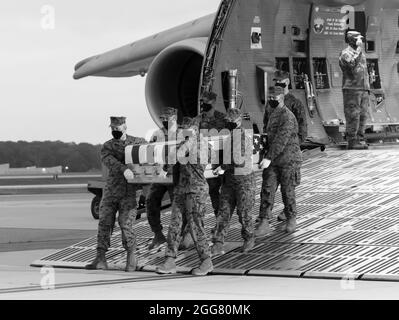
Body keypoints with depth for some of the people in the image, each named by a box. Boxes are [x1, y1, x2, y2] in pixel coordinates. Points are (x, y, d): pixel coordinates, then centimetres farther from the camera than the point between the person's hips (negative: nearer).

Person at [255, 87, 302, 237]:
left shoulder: (288, 117, -15)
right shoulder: (273, 115, 13)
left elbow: (281, 140, -24)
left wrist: (269, 158, -30)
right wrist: (266, 155, 19)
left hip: (288, 160, -7)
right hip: (272, 161, 7)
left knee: (287, 191, 4)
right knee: (267, 190, -3)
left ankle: (291, 219, 23)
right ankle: (263, 223, -5)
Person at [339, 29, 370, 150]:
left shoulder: (361, 53, 21)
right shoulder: (346, 53, -5)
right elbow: (352, 64, -26)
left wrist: (368, 88, 19)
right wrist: (359, 48, -19)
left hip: (364, 90, 8)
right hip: (352, 89, -8)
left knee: (362, 116, 6)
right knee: (353, 116, -9)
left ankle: (360, 140, 10)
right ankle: (352, 142, -7)